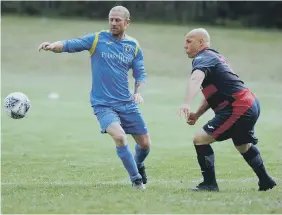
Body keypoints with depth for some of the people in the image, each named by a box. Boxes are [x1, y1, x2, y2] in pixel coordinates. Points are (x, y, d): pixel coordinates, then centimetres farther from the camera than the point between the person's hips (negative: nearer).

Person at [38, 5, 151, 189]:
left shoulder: (134, 46, 6)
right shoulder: (97, 39, -2)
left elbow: (140, 74, 11)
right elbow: (69, 45, -9)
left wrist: (138, 92, -9)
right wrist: (53, 46, -30)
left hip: (127, 104, 4)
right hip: (103, 105, -4)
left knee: (145, 143, 7)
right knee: (119, 136, -28)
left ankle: (138, 165, 43)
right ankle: (136, 179, -11)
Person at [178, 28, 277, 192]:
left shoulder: (203, 58, -12)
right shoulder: (213, 56, 20)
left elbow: (196, 79, -35)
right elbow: (214, 92, 25)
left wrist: (187, 104, -50)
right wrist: (197, 114, 13)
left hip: (239, 109, -11)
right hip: (251, 104, 11)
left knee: (201, 140, -13)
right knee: (243, 145, 33)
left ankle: (210, 184, -8)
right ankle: (265, 181, 47)